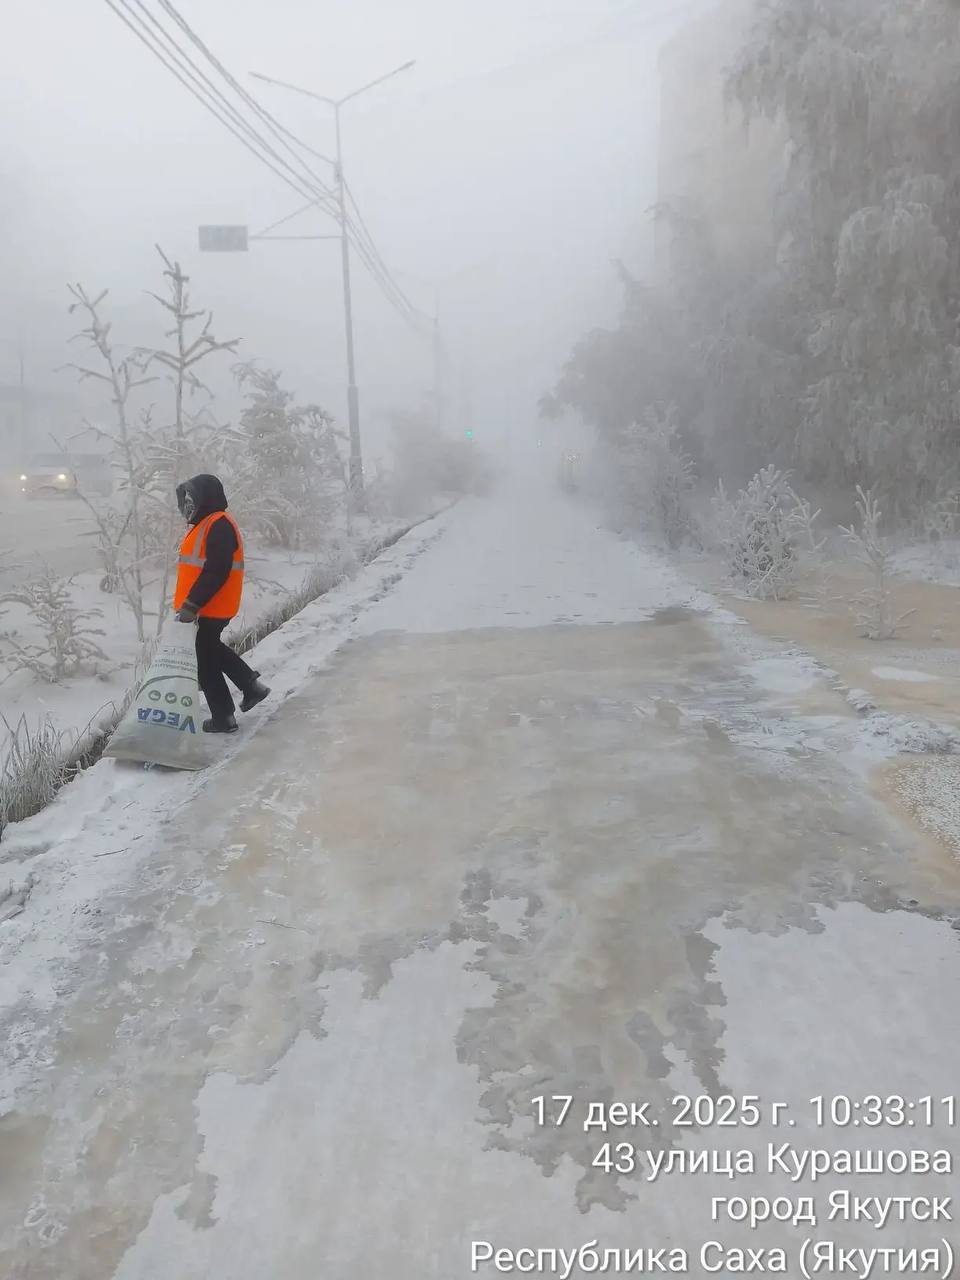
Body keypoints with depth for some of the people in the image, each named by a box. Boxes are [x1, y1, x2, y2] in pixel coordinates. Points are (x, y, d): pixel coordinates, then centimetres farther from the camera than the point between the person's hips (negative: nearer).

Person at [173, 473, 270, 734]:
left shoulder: (219, 525, -19)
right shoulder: (207, 524, 15)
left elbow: (216, 571, -27)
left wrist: (191, 604, -27)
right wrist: (190, 603, 21)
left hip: (212, 608, -10)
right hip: (210, 606, 10)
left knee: (205, 661, -1)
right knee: (211, 648, 25)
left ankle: (223, 718, 10)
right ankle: (252, 685, 30)